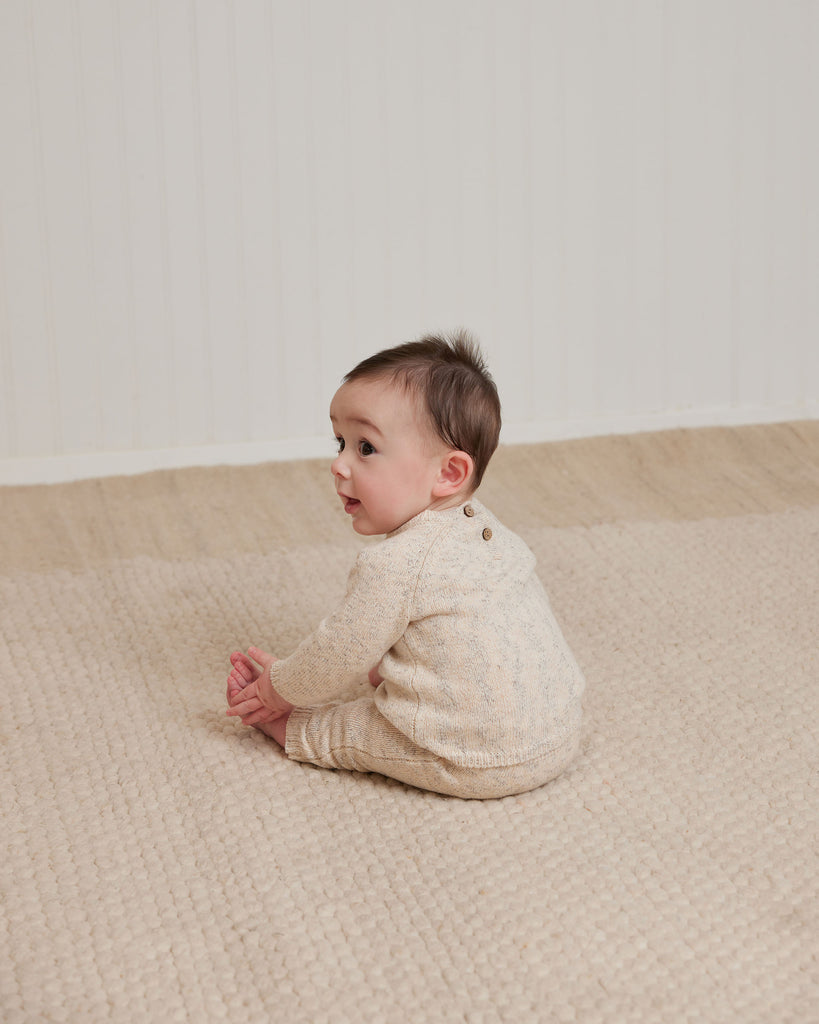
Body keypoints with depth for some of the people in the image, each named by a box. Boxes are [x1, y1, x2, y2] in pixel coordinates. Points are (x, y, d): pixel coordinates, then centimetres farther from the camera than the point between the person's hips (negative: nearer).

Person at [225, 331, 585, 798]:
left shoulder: (395, 565, -19)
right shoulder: (485, 528, 7)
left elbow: (339, 658, -8)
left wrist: (280, 688, 9)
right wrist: (385, 667, 24)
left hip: (484, 766, -8)